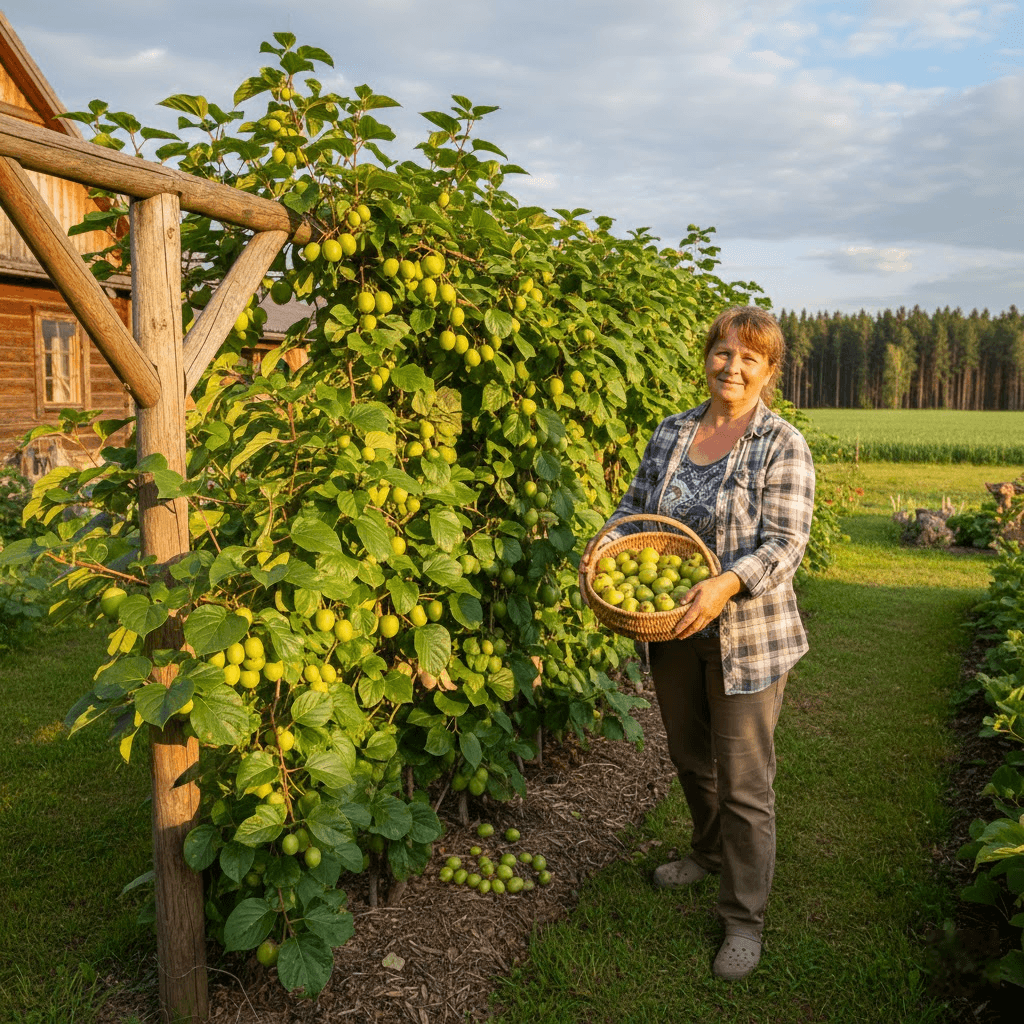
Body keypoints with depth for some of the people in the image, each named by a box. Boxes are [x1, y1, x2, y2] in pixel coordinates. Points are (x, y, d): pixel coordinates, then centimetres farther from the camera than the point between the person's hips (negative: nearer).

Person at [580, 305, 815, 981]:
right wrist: (607, 539, -9)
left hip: (746, 636, -5)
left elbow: (784, 544, -16)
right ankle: (711, 853, 48)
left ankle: (745, 916, 18)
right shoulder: (671, 432, 6)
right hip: (671, 629, 6)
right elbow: (637, 503, 12)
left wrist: (727, 583, -33)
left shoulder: (783, 445, -10)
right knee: (690, 755, 22)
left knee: (743, 779, 2)